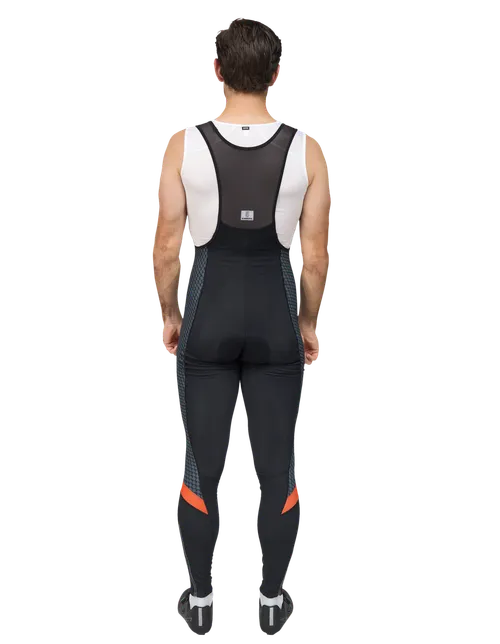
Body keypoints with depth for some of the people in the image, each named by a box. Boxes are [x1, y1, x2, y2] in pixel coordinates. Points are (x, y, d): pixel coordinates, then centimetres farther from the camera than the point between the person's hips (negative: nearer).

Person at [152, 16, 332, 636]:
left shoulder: (184, 144, -9)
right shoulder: (307, 149, -8)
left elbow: (166, 247, -6)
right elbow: (315, 257, -5)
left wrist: (169, 314, 10)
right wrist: (309, 322, 11)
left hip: (208, 322, 0)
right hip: (277, 324, 1)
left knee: (202, 467, 13)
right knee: (277, 467, 14)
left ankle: (200, 600, 28)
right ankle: (272, 599, 28)